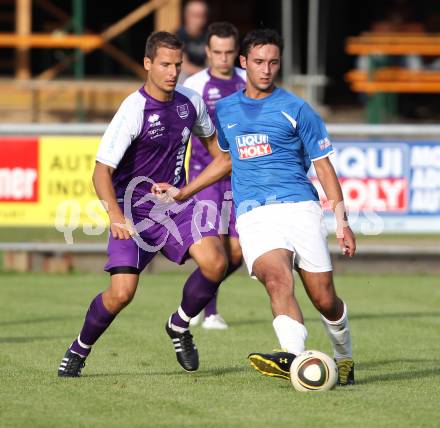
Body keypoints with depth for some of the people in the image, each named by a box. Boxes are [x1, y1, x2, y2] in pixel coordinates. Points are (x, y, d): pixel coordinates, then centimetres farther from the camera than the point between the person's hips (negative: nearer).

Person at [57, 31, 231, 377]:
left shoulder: (191, 102, 1)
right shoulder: (133, 111, -18)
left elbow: (211, 140, 25)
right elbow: (102, 171, -21)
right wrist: (116, 214, -34)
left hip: (176, 203, 5)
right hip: (134, 211, -5)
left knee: (215, 262, -20)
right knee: (121, 293, -17)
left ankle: (179, 326, 8)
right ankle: (80, 349, 11)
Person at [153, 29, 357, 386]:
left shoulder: (296, 109, 4)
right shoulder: (225, 110, 16)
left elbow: (323, 165, 6)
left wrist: (342, 221, 0)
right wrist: (182, 193, 32)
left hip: (300, 207, -2)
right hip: (254, 218, 2)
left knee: (324, 299, -3)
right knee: (278, 280, -28)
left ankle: (345, 359, 26)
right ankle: (293, 358, -49)